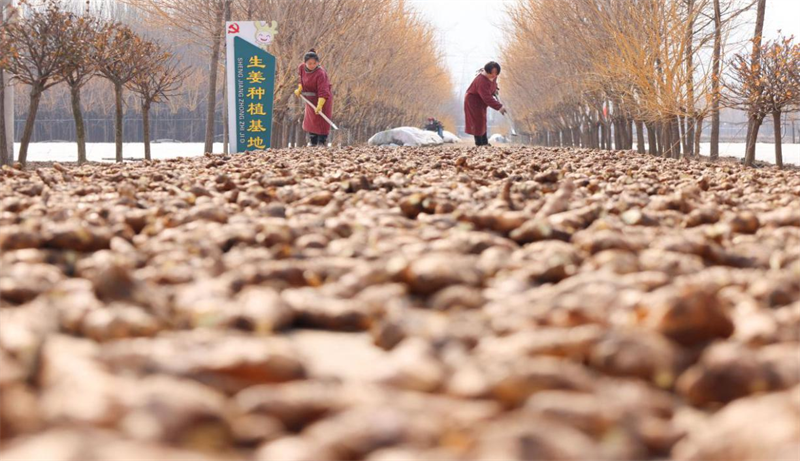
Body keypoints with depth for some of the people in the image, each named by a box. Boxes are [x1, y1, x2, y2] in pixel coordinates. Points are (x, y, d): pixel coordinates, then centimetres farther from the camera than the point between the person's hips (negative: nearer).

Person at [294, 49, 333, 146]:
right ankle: (313, 143, 25)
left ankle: (322, 142, 2)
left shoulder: (320, 73, -30)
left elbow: (323, 92, -36)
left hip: (322, 99, -7)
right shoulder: (302, 68, -9)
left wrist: (320, 105, -45)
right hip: (310, 99, 7)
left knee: (321, 122, -7)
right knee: (310, 121, 13)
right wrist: (299, 89, 1)